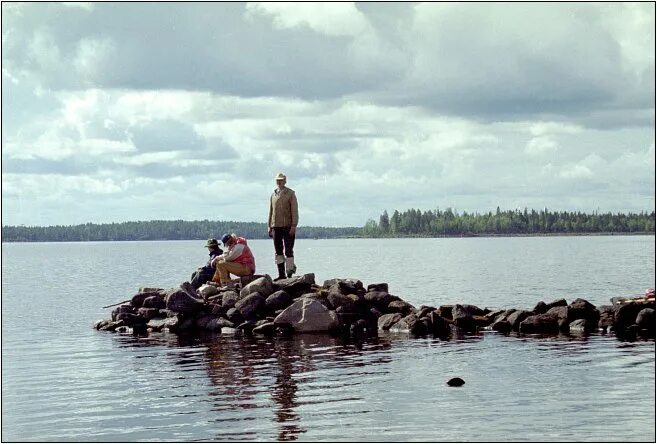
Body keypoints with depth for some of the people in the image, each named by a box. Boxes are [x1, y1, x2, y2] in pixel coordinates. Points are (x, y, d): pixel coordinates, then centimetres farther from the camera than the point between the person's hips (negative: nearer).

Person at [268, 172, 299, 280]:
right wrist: (269, 226, 12)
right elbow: (271, 211, 17)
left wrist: (294, 226, -13)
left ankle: (290, 272, -2)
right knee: (278, 251, 4)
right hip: (276, 226, 5)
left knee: (288, 250, -5)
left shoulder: (290, 194, 1)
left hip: (288, 226, -5)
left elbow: (294, 210, -5)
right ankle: (281, 274, 7)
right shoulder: (273, 195, 14)